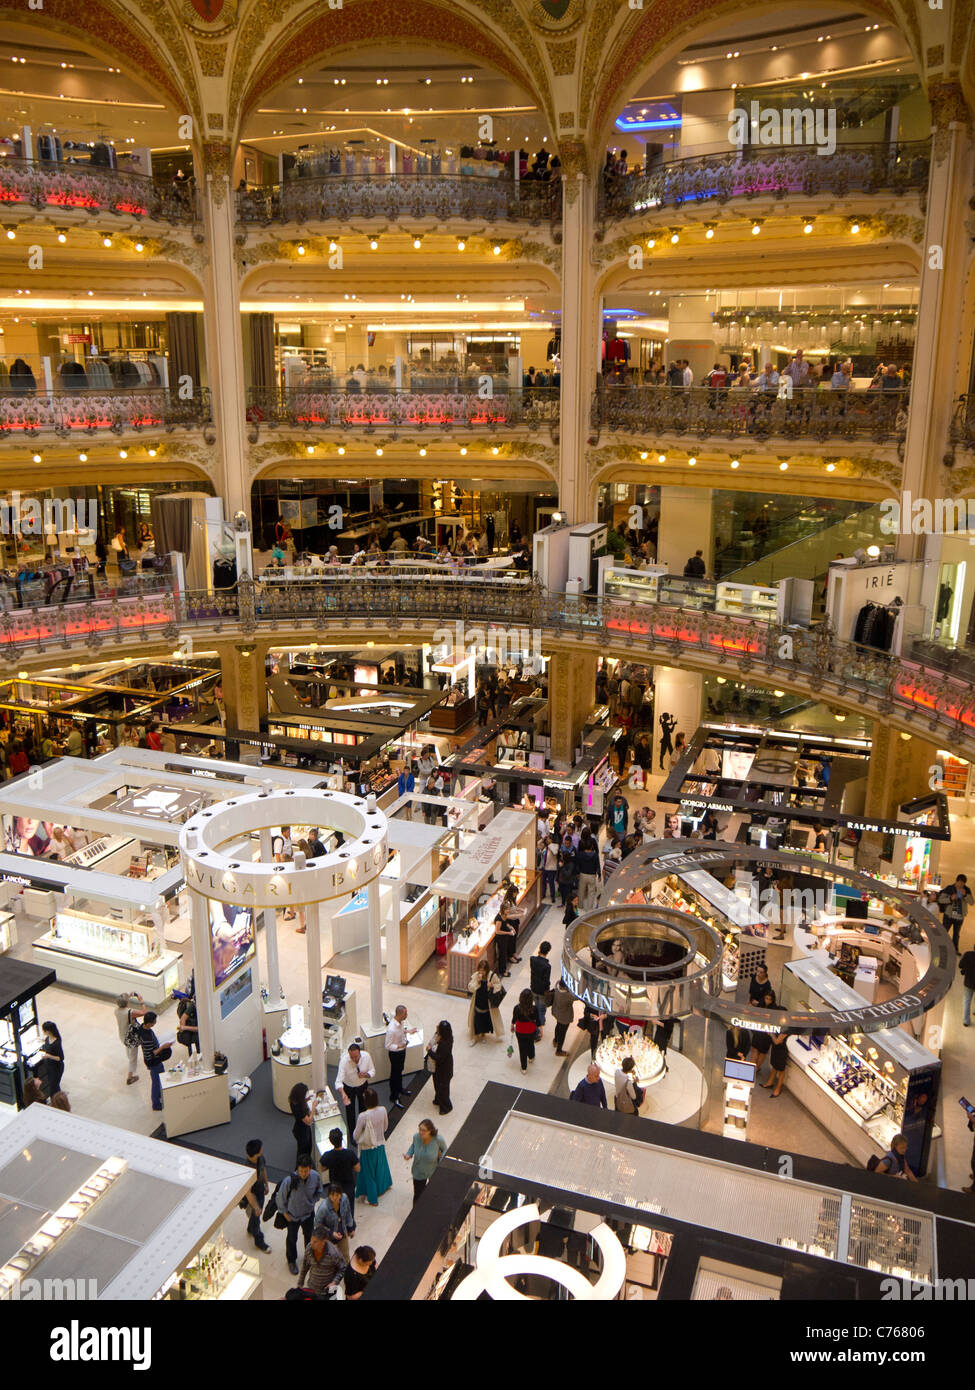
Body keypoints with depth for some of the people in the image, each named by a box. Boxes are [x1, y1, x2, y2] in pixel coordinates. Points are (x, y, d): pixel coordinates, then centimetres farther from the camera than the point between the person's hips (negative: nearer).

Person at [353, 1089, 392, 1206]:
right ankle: (382, 1188, 51)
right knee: (380, 1166, 28)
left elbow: (356, 1136, -18)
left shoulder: (363, 1116, -31)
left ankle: (372, 1199, 32)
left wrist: (357, 1139, 5)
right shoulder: (382, 1110, -17)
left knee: (369, 1172, 17)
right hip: (380, 1145, 4)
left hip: (367, 1148, -4)